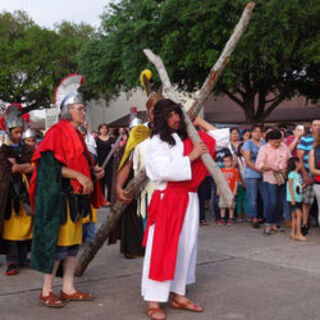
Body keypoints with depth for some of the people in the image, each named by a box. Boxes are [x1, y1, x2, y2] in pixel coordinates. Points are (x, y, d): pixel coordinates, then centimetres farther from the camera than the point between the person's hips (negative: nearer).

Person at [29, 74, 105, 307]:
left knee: (73, 241, 10)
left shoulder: (77, 135, 16)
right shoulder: (58, 132, -10)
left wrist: (93, 171, 6)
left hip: (76, 196, 9)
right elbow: (51, 164, -19)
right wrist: (78, 175, -22)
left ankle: (68, 288, 18)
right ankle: (47, 290, 6)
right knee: (58, 242, -5)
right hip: (59, 196, -9)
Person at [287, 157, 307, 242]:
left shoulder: (299, 175, 15)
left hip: (298, 199, 8)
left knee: (294, 217, 9)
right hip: (293, 199, -8)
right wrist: (293, 198, -17)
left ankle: (293, 234, 12)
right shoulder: (292, 174, -9)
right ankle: (298, 234, -15)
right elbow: (290, 186, -13)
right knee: (299, 215, -15)